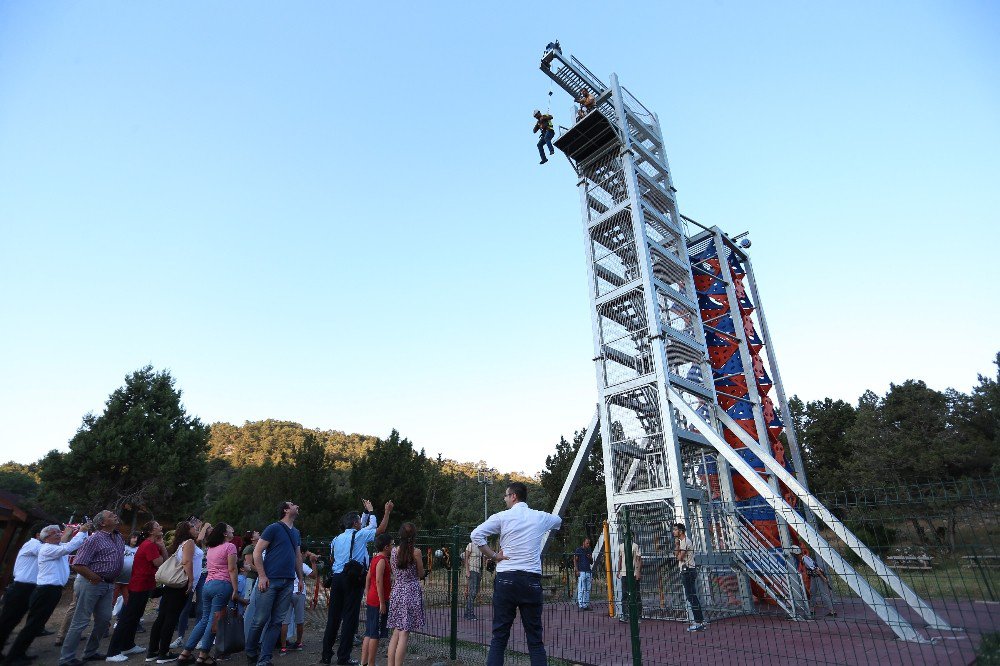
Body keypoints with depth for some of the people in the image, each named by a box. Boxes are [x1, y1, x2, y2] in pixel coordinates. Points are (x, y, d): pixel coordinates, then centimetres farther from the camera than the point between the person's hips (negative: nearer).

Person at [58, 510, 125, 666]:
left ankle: (90, 652, 25)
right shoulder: (95, 539, -14)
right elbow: (77, 565, -17)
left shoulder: (119, 538, 9)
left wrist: (112, 582, 12)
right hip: (91, 583, -7)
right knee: (80, 622, 0)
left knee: (104, 620, 10)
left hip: (108, 586, 7)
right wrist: (96, 579, -13)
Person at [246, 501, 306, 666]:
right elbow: (257, 552, -7)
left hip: (288, 583, 6)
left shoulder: (296, 533, 15)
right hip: (270, 581, -6)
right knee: (260, 620, 1)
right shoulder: (273, 528, -6)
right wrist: (262, 576, -13)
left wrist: (301, 578, 16)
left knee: (276, 622, 6)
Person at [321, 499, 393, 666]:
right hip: (353, 579, -6)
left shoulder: (337, 539, 12)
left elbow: (331, 559, 19)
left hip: (337, 577, 6)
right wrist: (387, 511, 5)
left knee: (333, 616, 12)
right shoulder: (359, 535, -5)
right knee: (350, 616, 1)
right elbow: (380, 529, -3)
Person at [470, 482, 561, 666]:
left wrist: (492, 556, 0)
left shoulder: (502, 517, -2)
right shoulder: (540, 517, 6)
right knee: (535, 638, 9)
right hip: (532, 580, 2)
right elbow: (558, 521, 29)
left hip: (506, 579, -1)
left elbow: (476, 535, -10)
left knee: (499, 635, 7)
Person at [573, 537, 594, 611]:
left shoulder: (589, 551, 16)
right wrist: (577, 571, -11)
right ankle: (581, 605, -4)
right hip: (581, 572, -6)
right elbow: (575, 561, -3)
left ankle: (586, 605, 12)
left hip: (588, 572, 6)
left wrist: (591, 558, 1)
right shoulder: (578, 550, -1)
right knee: (581, 590, -8)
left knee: (588, 590, 6)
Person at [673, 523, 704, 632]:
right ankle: (699, 620, 18)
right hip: (686, 571, 10)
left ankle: (699, 622, -5)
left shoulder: (685, 542, -15)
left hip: (688, 571, -10)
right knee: (691, 596, 13)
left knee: (692, 596, -8)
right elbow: (677, 556, 14)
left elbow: (679, 557, -19)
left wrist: (677, 546, -7)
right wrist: (677, 545, 5)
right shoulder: (682, 542, 17)